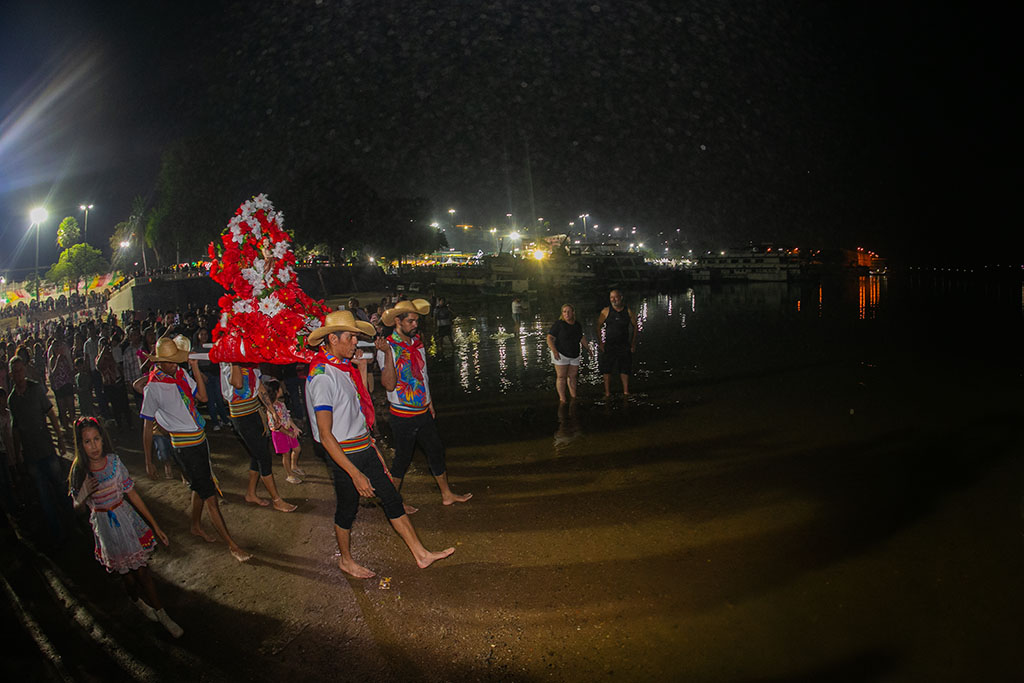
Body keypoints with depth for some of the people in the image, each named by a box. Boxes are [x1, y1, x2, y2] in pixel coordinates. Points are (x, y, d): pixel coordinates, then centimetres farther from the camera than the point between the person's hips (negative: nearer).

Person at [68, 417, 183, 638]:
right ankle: (137, 600, 40)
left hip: (127, 519, 1)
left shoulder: (114, 461, -10)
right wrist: (83, 496, -26)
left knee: (141, 570, 4)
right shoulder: (79, 471, -13)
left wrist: (155, 525, -2)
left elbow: (132, 494, -4)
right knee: (125, 572, 11)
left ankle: (160, 613, 21)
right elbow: (76, 507, -1)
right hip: (104, 526, -1)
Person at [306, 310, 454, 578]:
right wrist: (355, 474, -25)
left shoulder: (344, 368, 7)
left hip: (364, 448, 8)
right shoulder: (321, 377, -22)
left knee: (392, 498, 10)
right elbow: (326, 436, -24)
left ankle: (421, 554, 18)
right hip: (343, 455, -8)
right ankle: (346, 560, 34)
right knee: (347, 509, 10)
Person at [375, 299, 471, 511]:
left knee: (436, 450, 14)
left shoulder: (417, 341, 5)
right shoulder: (387, 347, -17)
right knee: (403, 458, 5)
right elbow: (389, 384, -29)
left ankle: (447, 494, 29)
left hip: (423, 412, 7)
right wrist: (388, 353, -37)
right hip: (403, 416, -7)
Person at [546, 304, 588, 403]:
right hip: (561, 355, -5)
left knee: (572, 376, 9)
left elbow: (581, 337, 22)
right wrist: (554, 351, -25)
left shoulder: (577, 324, 6)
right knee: (561, 377, -4)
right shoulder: (559, 324, -11)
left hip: (575, 356, 5)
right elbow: (550, 338, -14)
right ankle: (562, 399, -1)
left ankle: (573, 396, 17)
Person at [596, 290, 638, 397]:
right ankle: (607, 393, 8)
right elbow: (598, 326, 1)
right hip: (608, 345, -1)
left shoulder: (628, 311, 2)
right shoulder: (606, 311, -2)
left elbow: (635, 326, 10)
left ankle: (626, 391, 13)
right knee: (607, 370, 1)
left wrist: (633, 343, 4)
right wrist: (600, 342, -6)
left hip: (624, 345, 1)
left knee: (625, 369, 4)